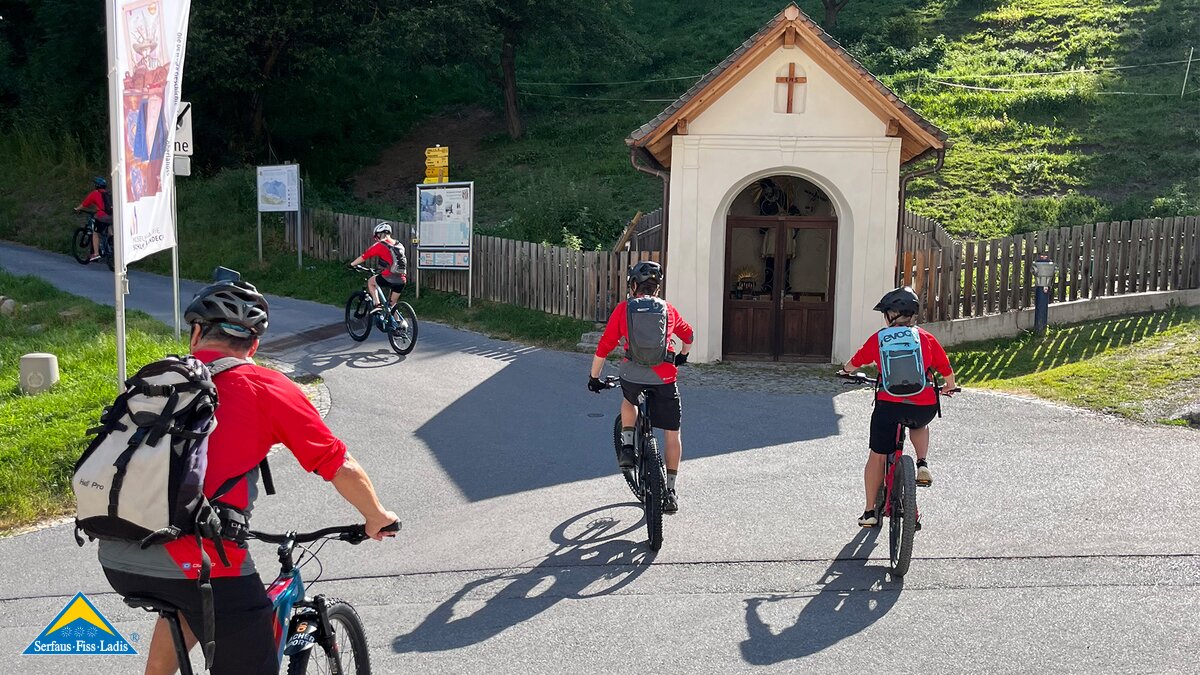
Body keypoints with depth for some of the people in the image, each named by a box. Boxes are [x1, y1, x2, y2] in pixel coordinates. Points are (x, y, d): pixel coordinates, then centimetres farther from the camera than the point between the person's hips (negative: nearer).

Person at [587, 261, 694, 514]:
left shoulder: (623, 308, 10)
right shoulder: (668, 309, 17)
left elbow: (604, 346, 9)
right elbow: (688, 335, 34)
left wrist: (594, 378, 21)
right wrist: (683, 356, 54)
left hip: (632, 375, 0)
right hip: (664, 376, 0)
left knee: (629, 401, 36)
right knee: (672, 433, 14)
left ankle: (627, 447, 17)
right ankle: (670, 492, 14)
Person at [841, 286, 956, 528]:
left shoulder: (879, 338, 10)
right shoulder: (926, 338, 11)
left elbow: (854, 364, 23)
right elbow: (947, 370, 16)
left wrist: (846, 370, 47)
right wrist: (948, 388, 38)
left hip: (889, 404, -2)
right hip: (925, 406, 2)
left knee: (877, 456, 14)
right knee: (919, 426, 38)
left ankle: (870, 511, 19)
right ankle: (923, 464, 14)